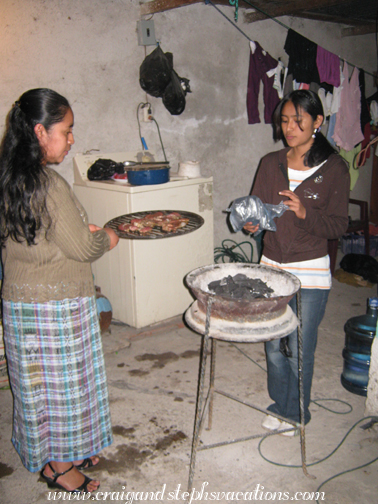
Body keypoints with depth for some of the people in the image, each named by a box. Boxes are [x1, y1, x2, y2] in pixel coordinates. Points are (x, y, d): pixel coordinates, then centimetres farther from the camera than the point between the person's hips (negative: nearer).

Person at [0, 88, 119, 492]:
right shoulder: (48, 184, -24)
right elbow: (81, 249, -19)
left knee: (38, 382, 21)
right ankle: (58, 466, 29)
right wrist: (106, 238, 0)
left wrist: (83, 230, 9)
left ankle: (53, 453, 41)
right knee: (62, 384, 10)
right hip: (55, 306, -8)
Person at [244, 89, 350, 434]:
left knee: (299, 349, 7)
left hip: (311, 274, -4)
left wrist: (305, 213, -24)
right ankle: (280, 405, 37)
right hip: (272, 266, 4)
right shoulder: (270, 163, 4)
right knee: (274, 346, 14)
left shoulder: (334, 169, -8)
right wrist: (251, 221, -15)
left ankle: (296, 413, 30)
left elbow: (339, 226, -7)